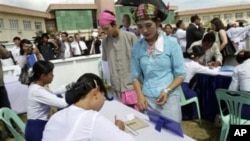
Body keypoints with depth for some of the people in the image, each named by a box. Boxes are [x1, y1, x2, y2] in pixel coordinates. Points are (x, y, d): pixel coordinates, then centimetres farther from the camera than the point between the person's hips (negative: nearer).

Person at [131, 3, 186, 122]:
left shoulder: (171, 43, -5)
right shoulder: (137, 47, 1)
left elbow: (180, 74, -2)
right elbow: (136, 76, 6)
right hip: (147, 99, 2)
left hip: (169, 97, -1)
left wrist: (167, 91, -14)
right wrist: (140, 96, -6)